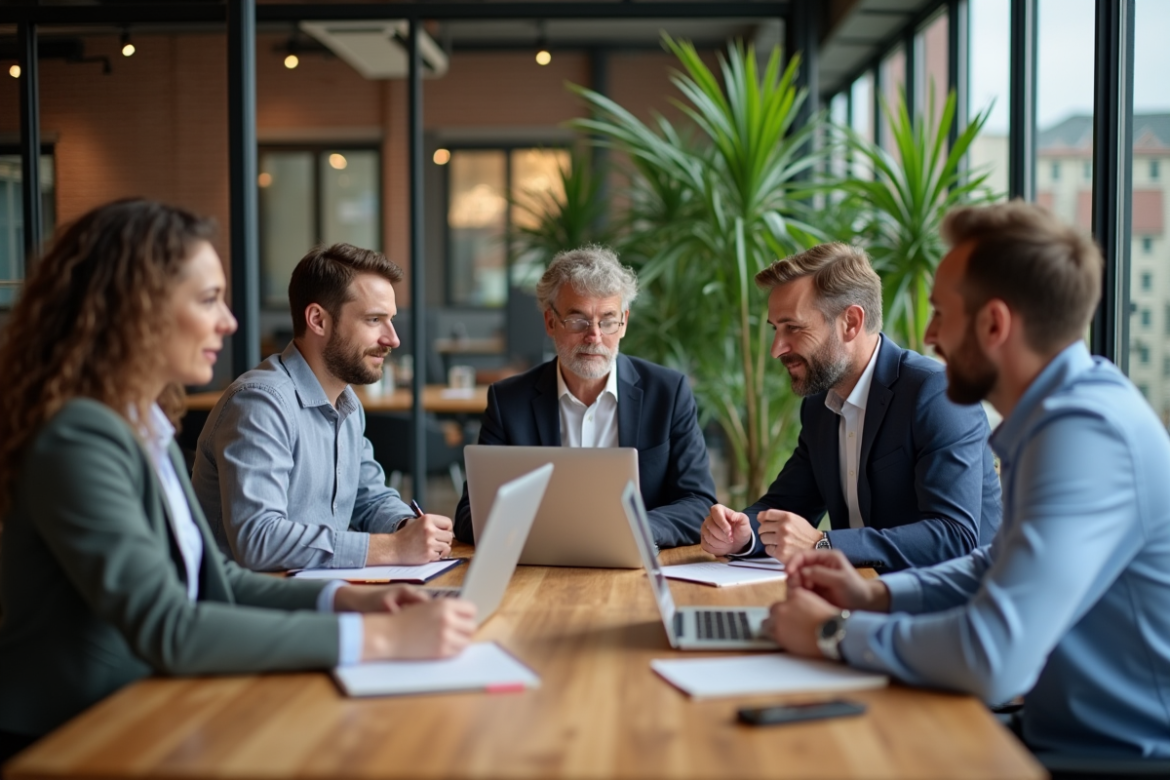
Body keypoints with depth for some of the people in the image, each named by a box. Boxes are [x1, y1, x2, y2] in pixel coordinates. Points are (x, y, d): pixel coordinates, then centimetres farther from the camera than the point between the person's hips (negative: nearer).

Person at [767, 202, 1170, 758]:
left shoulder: (1085, 435, -25)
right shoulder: (1069, 407, 6)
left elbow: (992, 658, -31)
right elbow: (1002, 567, 18)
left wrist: (835, 633, -16)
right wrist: (877, 596, 3)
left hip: (1120, 752, -8)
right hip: (1070, 732, 8)